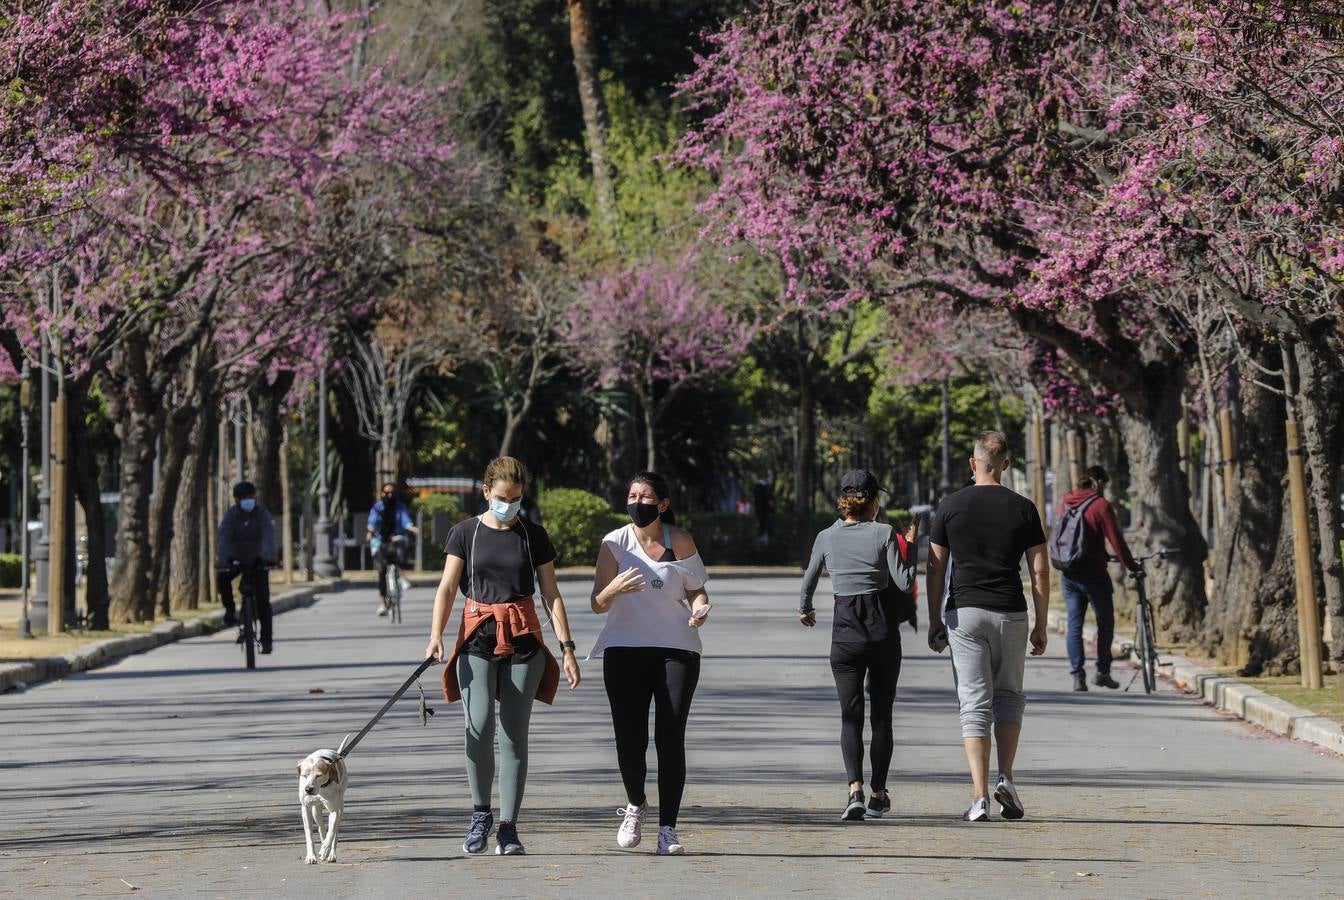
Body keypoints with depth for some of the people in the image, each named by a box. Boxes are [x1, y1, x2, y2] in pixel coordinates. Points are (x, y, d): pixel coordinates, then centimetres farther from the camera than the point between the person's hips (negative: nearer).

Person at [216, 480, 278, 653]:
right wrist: (221, 558, -49)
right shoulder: (231, 514, -17)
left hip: (257, 561, -1)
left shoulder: (262, 513, -19)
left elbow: (268, 534, -35)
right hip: (235, 559, 1)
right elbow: (223, 536, -31)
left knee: (263, 600, -11)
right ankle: (230, 612, -9)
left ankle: (266, 639, -4)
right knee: (223, 578, -31)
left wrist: (269, 553, -55)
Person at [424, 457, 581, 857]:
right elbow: (447, 587, 0)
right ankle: (480, 812, 1)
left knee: (515, 733, -2)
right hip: (478, 636, -1)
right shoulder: (466, 533, 5)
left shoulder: (533, 536, 8)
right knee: (479, 726, -17)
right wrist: (436, 635, -15)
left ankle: (508, 828, 3)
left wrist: (567, 647, 2)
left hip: (523, 640, 1)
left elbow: (551, 595, 9)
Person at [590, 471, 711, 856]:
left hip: (676, 649, 0)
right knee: (629, 738, -5)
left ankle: (668, 828, -3)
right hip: (625, 650, 0)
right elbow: (598, 605, 0)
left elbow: (697, 591, 11)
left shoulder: (680, 542, 3)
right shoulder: (615, 543, 2)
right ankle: (635, 805, 24)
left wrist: (699, 609, -12)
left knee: (670, 738, -8)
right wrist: (614, 589, -23)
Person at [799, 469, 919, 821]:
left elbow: (809, 579, 17)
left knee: (851, 715, 1)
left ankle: (855, 789, -18)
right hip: (883, 630, -1)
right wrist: (910, 545, 4)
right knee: (881, 714, 11)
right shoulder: (884, 534, -6)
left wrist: (805, 610, 36)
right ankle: (878, 794, 15)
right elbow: (904, 583, -10)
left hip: (845, 631, 1)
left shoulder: (827, 537, 2)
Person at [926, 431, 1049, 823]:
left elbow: (936, 568, 3)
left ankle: (979, 796, -8)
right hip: (1010, 614, 0)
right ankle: (1005, 779, 3)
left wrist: (934, 621, 10)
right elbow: (1040, 570, 2)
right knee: (1009, 696, 18)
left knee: (975, 703, 0)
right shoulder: (1022, 508, 2)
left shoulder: (951, 506, 2)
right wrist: (1041, 625, 8)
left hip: (964, 613, 0)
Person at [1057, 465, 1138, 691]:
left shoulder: (1066, 502, 8)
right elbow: (1116, 540, -12)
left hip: (1068, 574, 5)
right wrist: (1131, 565, 1)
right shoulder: (1100, 506, -11)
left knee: (1074, 624, 6)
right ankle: (1102, 671, 10)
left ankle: (1078, 676, 1)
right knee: (1105, 622, 10)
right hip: (1092, 572, -5)